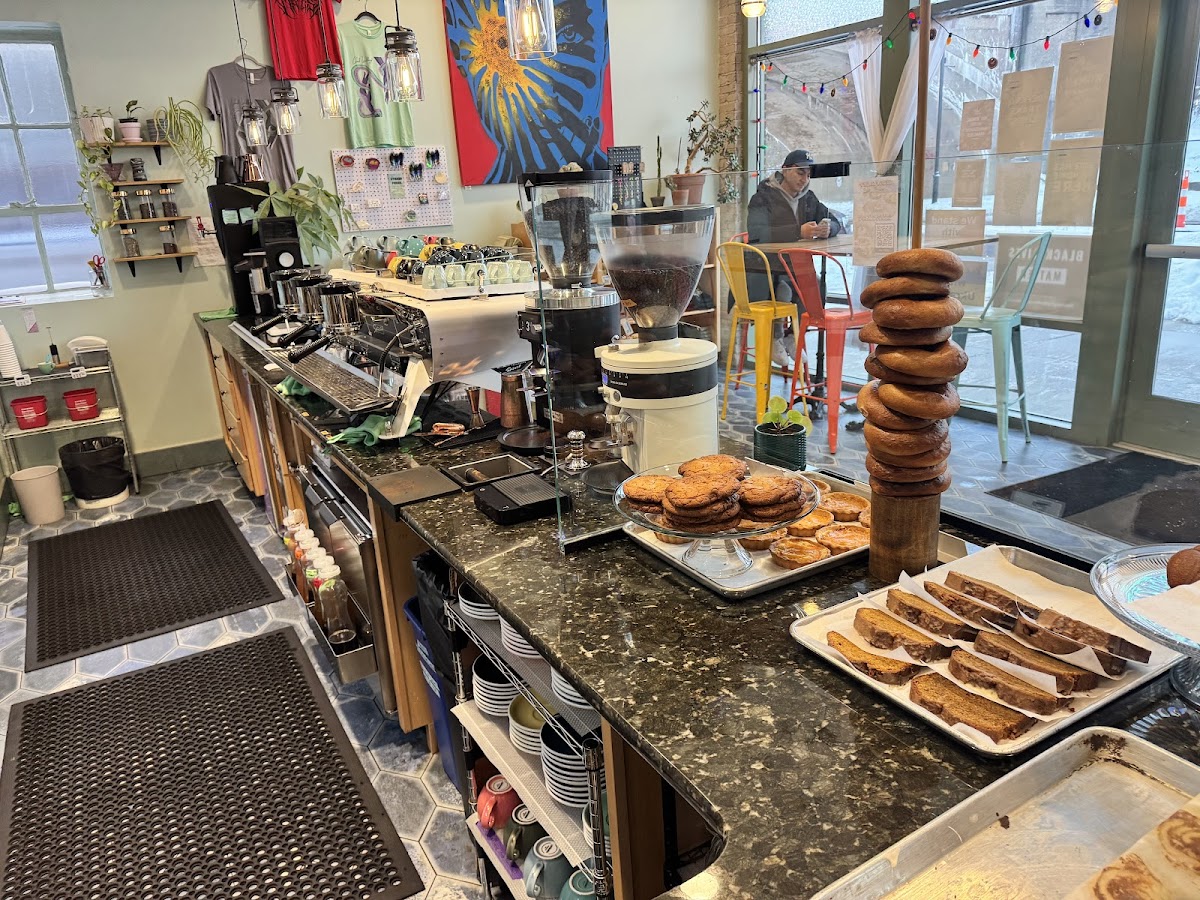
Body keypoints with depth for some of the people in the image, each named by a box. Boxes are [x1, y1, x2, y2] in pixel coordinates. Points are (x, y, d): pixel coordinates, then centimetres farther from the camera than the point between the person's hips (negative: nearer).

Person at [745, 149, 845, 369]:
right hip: (765, 270, -6)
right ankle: (775, 338, -5)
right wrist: (798, 231, -33)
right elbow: (757, 232, -24)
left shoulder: (808, 199, 15)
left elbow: (836, 221, 14)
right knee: (783, 289, -33)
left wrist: (828, 228, -13)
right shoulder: (764, 198, -6)